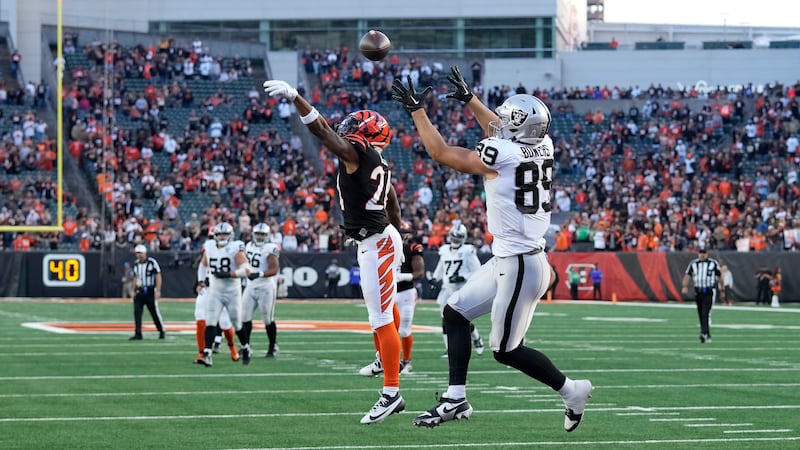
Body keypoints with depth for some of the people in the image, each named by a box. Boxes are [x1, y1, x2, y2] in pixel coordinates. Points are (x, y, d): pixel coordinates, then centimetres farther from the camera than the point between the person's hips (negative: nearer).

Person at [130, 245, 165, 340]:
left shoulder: (152, 262, -8)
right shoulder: (136, 264, 10)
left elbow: (158, 276, -9)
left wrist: (158, 291, -15)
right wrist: (134, 291, 14)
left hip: (150, 291, -5)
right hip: (139, 292, 5)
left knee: (154, 312, 1)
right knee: (137, 312, -5)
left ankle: (162, 331, 19)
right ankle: (138, 334, -4)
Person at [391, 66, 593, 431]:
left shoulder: (500, 156, -19)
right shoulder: (542, 146, 2)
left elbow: (442, 154, -7)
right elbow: (506, 135, 25)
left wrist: (417, 110, 3)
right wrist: (469, 99, 32)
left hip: (520, 265, -9)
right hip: (507, 259, 9)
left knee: (506, 350, 2)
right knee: (455, 312, 13)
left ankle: (572, 391, 14)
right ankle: (456, 398, 14)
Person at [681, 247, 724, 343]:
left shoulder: (713, 263, -1)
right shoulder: (693, 264, 5)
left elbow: (719, 277, 8)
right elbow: (687, 275, -4)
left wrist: (722, 290, 13)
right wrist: (685, 286, -22)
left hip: (709, 292, -4)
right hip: (698, 291, 4)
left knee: (706, 314, -18)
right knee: (701, 315, 9)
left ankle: (704, 334, -25)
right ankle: (708, 336, 20)